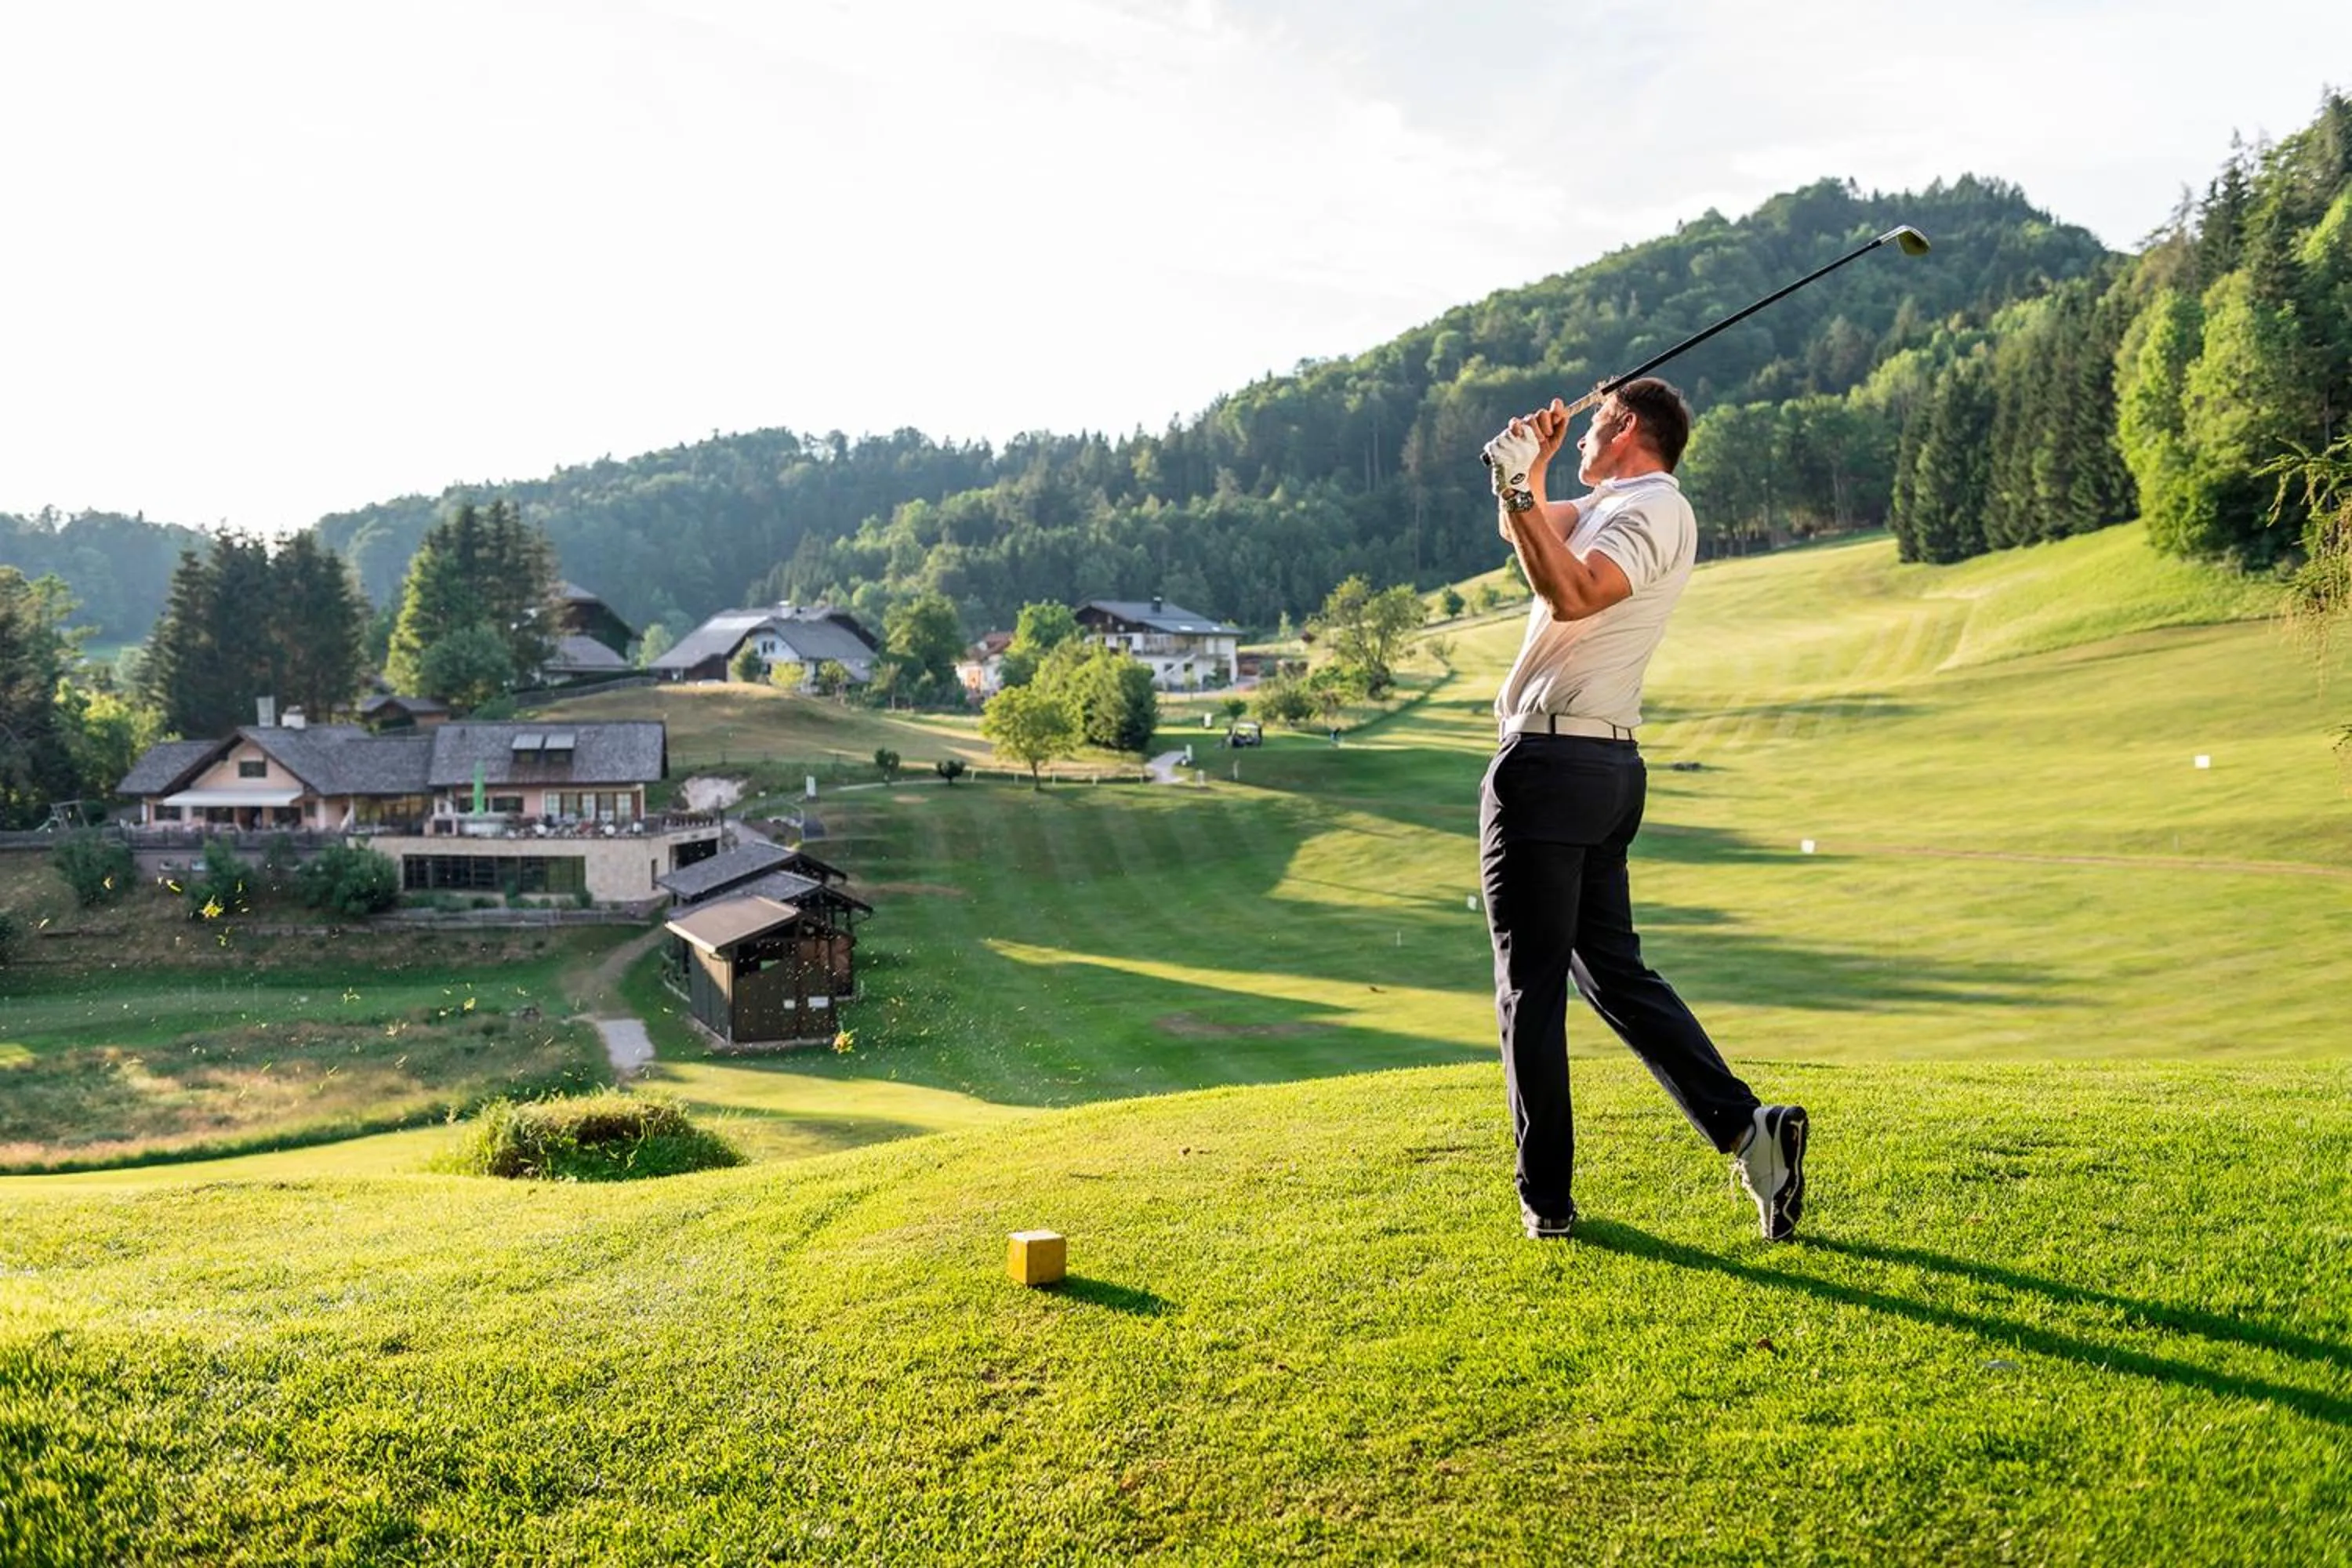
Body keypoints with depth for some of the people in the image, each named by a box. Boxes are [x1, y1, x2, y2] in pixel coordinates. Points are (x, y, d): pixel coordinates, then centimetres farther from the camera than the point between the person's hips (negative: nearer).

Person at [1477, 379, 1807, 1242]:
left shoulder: (1653, 508, -8)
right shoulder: (1612, 506, 20)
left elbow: (1572, 594, -25)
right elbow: (1528, 527, 29)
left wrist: (1518, 490, -23)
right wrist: (1530, 469, 12)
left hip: (1549, 761, -10)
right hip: (1607, 767, 10)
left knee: (1531, 983, -3)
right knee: (1614, 970, 13)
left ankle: (1547, 1198, 4)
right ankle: (1746, 1125, 5)